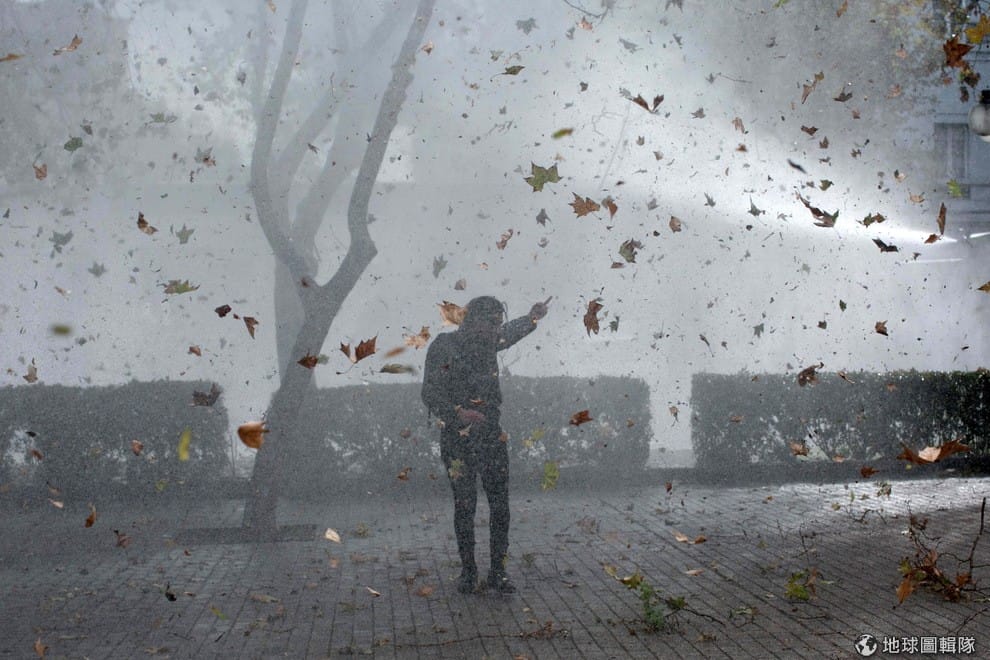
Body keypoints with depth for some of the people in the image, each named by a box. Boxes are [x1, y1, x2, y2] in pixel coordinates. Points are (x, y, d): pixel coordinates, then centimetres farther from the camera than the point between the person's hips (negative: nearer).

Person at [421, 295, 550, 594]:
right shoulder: (444, 346, -7)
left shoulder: (488, 343, 10)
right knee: (464, 505, -1)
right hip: (458, 438, -5)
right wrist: (458, 413, -27)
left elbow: (510, 333, 36)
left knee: (500, 504, 0)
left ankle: (498, 571, 8)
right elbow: (431, 393, -14)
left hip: (492, 435, 5)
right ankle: (468, 571, 13)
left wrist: (532, 318, 36)